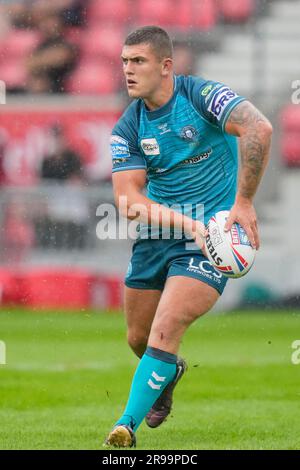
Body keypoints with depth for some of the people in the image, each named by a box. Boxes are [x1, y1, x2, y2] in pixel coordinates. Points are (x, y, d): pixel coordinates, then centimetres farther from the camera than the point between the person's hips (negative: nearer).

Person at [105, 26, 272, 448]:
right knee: (138, 338, 12)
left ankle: (128, 423, -14)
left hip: (211, 234, -5)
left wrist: (243, 201, -30)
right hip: (156, 237, 5)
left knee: (164, 330, -20)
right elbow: (128, 199, -10)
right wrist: (185, 222, -26)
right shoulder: (127, 128, -1)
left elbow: (259, 129, -28)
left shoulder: (202, 96, -13)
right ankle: (169, 372, 46)